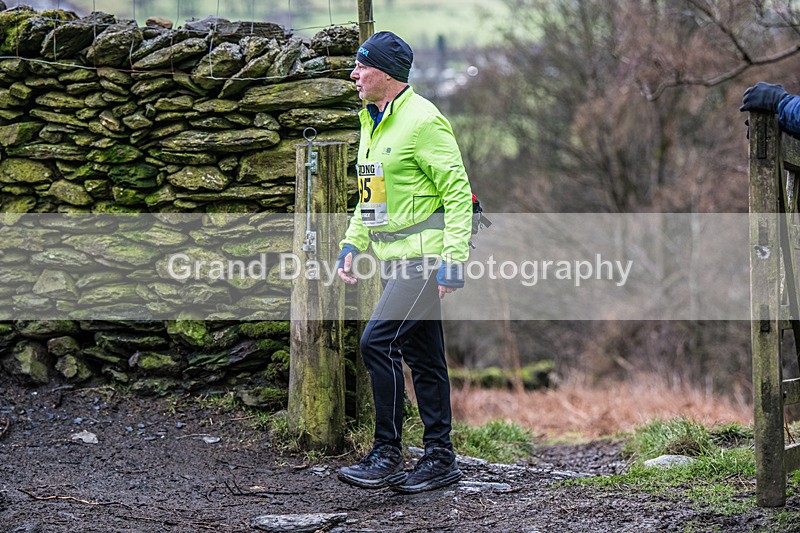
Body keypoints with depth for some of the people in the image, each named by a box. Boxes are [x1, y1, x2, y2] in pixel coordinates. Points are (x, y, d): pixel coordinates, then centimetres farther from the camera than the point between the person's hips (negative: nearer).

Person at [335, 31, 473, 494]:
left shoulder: (423, 120, -14)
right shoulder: (372, 122, 14)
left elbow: (458, 191, -16)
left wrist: (454, 259, -21)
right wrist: (353, 243, 15)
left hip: (425, 253, -9)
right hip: (396, 257, 9)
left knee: (379, 341, -16)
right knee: (422, 355, 11)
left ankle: (387, 456, -10)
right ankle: (440, 459, 17)